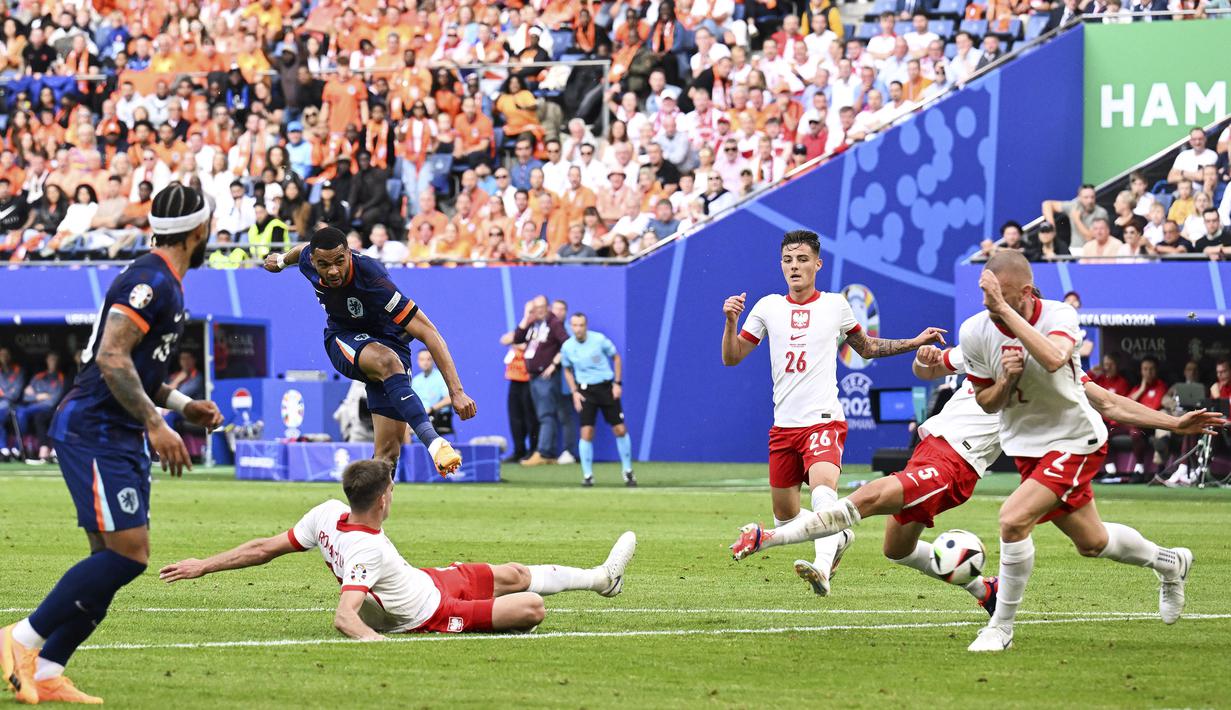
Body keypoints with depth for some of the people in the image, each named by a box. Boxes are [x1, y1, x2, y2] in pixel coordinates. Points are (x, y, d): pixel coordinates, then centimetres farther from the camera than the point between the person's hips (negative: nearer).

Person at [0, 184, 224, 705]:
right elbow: (111, 358, -23)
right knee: (127, 554, -17)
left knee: (120, 559, 5)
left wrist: (182, 404, 17)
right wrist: (155, 423, -23)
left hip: (120, 438, 11)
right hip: (94, 431, -11)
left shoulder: (165, 284, 18)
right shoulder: (150, 281, -15)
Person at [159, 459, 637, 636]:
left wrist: (203, 566, -6)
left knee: (514, 574, 21)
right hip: (433, 613, -9)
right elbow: (344, 615, -47)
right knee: (532, 607, -11)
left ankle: (601, 577, 43)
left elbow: (263, 549, -12)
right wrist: (370, 637, -66)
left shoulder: (329, 514, -17)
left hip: (427, 580, 9)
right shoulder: (365, 551, -40)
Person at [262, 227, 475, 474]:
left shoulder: (372, 280, -34)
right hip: (343, 340, 1)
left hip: (389, 342, -1)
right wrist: (282, 260, 37)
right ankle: (433, 442, -53)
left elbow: (428, 332, -35)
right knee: (388, 362, -36)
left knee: (388, 452, -13)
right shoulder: (308, 261, -17)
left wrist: (456, 391, -41)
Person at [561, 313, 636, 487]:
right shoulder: (567, 347, -4)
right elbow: (567, 370, 13)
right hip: (585, 391, 0)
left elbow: (616, 357, 5)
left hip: (606, 387, 0)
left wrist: (618, 383, -2)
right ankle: (587, 475, 1)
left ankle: (628, 471, 14)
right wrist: (574, 392, 0)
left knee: (620, 430, -2)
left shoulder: (599, 340, -9)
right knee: (586, 432, -11)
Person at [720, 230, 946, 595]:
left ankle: (822, 569, -50)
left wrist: (915, 343, 15)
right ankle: (836, 539, 41)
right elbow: (732, 358, 11)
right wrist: (731, 321, -7)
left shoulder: (835, 306, 7)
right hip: (783, 425, 4)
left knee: (823, 484, -32)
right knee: (784, 516, 9)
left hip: (824, 420, -4)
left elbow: (866, 347, 23)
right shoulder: (768, 307, 8)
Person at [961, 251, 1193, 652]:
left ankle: (1002, 627, -6)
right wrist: (1006, 379, -21)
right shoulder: (974, 331, -11)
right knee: (1091, 542, 17)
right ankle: (1170, 563, 46)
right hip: (1026, 447, 6)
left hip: (1075, 440, -6)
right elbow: (985, 402, 2)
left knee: (1013, 519, -23)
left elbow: (1053, 359, -46)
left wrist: (1005, 310, -46)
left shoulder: (1059, 316, -23)